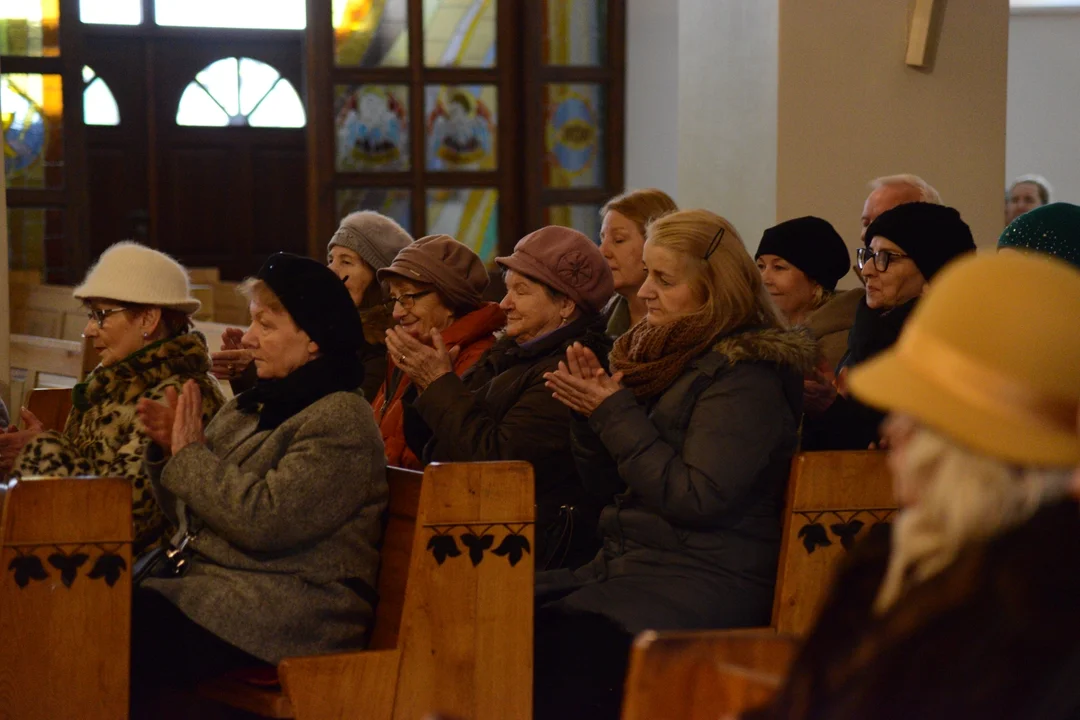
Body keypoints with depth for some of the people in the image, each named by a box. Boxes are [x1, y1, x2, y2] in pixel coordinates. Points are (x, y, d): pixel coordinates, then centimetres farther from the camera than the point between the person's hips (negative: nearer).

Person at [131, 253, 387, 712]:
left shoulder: (342, 420, -9)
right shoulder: (252, 406, 17)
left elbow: (263, 521, -21)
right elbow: (185, 512, 24)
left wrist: (190, 455, -10)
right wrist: (169, 450, 4)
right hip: (197, 579, 8)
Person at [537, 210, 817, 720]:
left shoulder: (746, 376, -10)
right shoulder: (661, 353, 15)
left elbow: (697, 498, -18)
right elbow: (603, 482, 19)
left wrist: (615, 414, -13)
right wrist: (591, 406, 0)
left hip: (707, 583, -8)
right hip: (628, 564, 8)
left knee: (553, 642, -27)